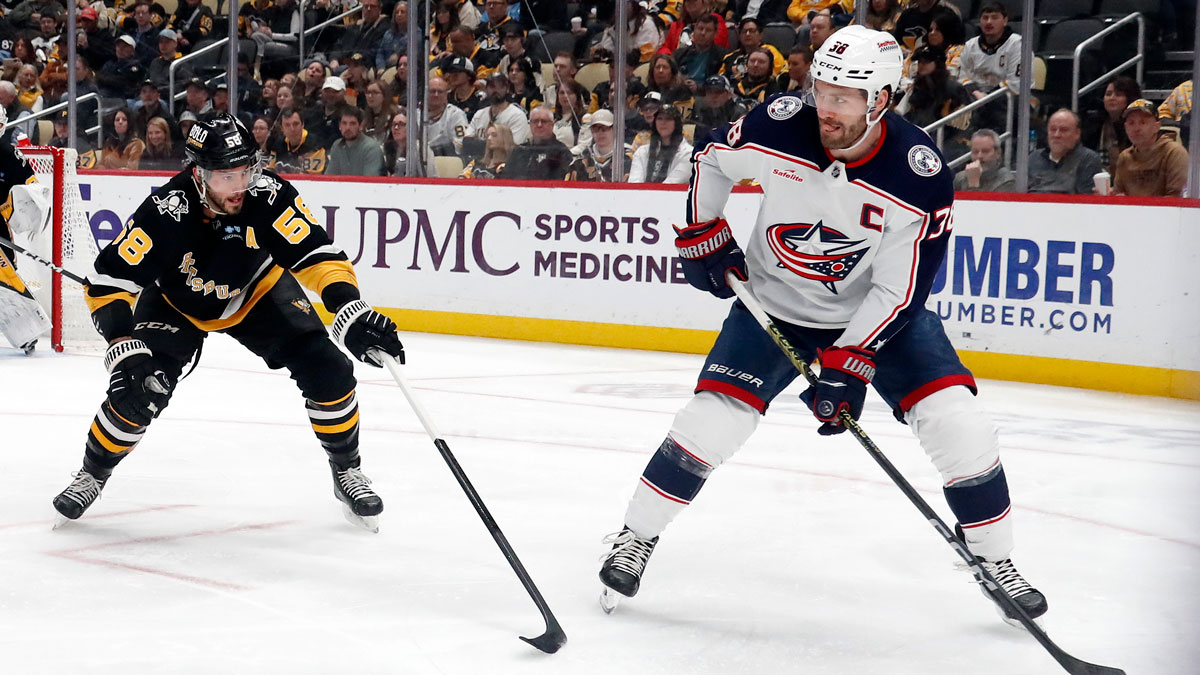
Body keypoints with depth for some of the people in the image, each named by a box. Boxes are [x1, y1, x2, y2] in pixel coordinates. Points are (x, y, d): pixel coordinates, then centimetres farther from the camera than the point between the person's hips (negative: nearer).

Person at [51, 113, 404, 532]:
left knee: (330, 373, -14)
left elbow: (317, 256, -28)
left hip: (257, 294, 2)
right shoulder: (165, 212, -35)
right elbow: (108, 282, -33)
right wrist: (126, 350, -43)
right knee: (138, 390, -19)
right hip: (177, 303, -1)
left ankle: (347, 473, 9)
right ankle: (92, 474, 10)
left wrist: (352, 314, -43)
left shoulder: (269, 196, -31)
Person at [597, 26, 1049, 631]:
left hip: (874, 312, 0)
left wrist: (847, 368, -26)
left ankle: (995, 560, 9)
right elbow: (711, 160, 1)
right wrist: (703, 237, 3)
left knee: (958, 426, -12)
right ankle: (635, 537, 9)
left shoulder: (920, 178, -26)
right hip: (774, 304, 1)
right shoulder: (778, 127, -22)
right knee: (711, 419, -13)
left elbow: (898, 291, -21)